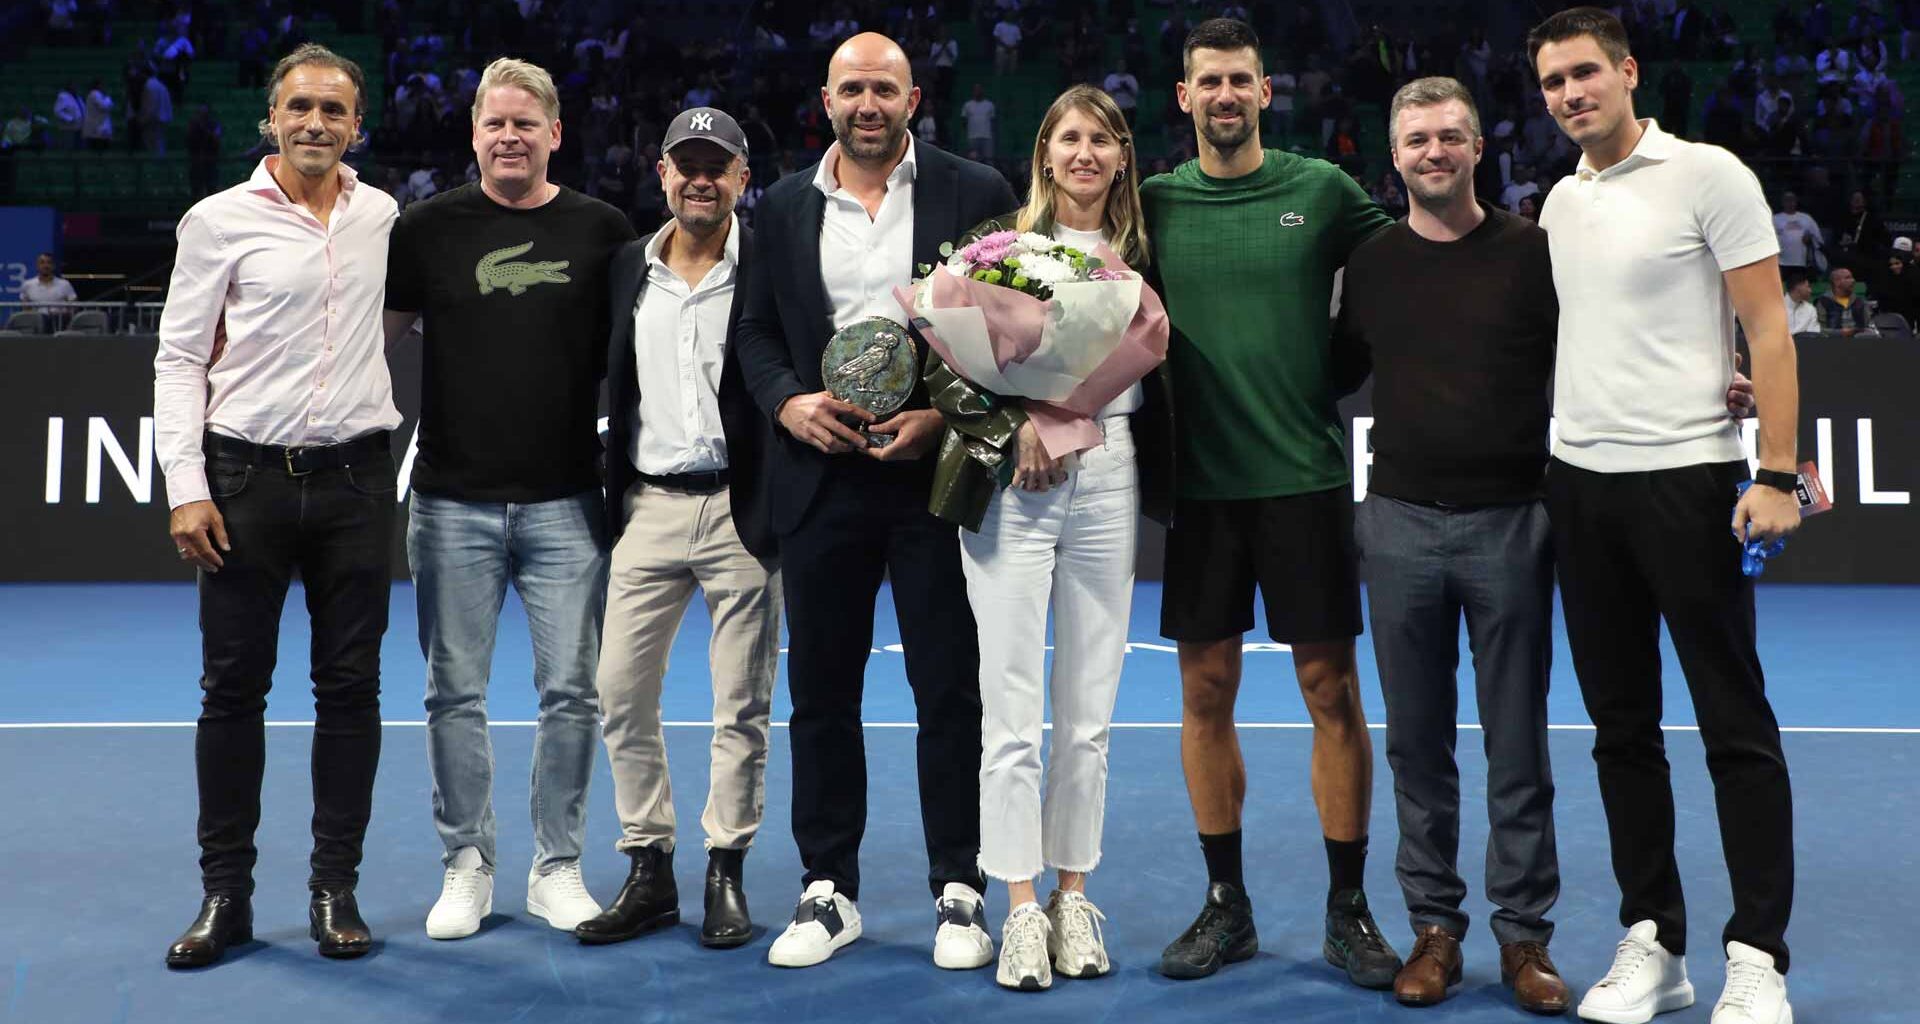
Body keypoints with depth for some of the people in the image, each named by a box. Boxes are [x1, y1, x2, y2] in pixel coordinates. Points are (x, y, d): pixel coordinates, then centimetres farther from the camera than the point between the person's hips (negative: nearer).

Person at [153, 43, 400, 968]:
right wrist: (185, 488, -8)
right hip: (247, 475, -2)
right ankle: (224, 893, 15)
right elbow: (179, 359, -1)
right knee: (233, 687, 3)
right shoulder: (219, 221, 0)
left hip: (354, 476, 2)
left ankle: (335, 888, 15)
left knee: (350, 685, 4)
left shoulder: (386, 218, 7)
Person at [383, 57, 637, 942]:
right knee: (456, 693, 6)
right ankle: (466, 865, 20)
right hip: (453, 498, 0)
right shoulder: (428, 227, 4)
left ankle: (557, 867, 18)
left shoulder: (602, 231, 5)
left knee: (571, 692, 3)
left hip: (566, 501, 0)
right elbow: (376, 331, 9)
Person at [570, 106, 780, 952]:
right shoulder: (627, 269, 10)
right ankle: (649, 872, 17)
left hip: (740, 508, -4)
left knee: (741, 705, 3)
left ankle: (726, 874, 17)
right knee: (621, 692, 4)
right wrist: (613, 495, 8)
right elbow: (614, 387, 15)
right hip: (649, 507, 4)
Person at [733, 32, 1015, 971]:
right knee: (821, 689, 8)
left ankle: (958, 892, 15)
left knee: (949, 690, 3)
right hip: (822, 473, 3)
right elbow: (757, 330, 12)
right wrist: (788, 402, -7)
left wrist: (946, 416, -13)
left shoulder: (974, 193, 1)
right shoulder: (784, 207, 11)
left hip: (935, 467, -3)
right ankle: (828, 891, 20)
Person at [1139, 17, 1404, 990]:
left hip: (1305, 475, -1)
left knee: (1332, 692, 2)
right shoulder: (1154, 202, 5)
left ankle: (1348, 911, 15)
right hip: (1200, 481, 2)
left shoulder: (1323, 189, 1)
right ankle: (1226, 904, 20)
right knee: (1205, 693, 6)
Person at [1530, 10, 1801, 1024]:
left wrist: (1775, 475, -14)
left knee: (1736, 726, 0)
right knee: (1622, 726, 9)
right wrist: (1566, 450, 10)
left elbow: (1768, 331, -7)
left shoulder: (1709, 175, -3)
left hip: (1687, 478, -6)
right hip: (1579, 483, 6)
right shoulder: (1561, 201, 14)